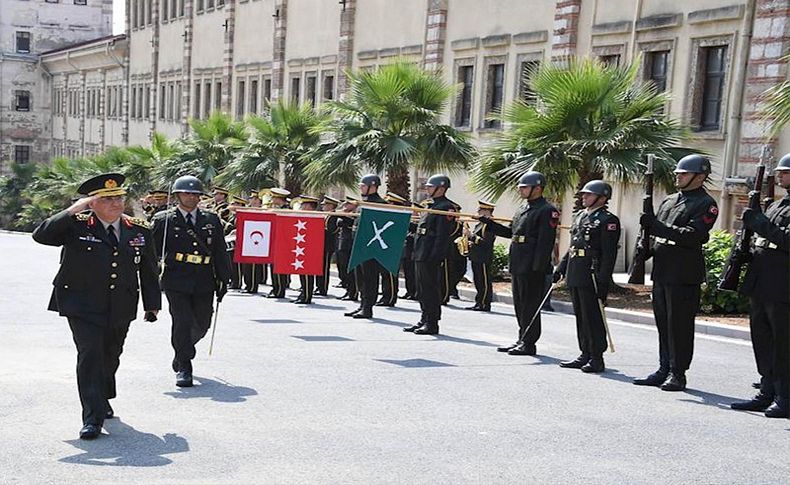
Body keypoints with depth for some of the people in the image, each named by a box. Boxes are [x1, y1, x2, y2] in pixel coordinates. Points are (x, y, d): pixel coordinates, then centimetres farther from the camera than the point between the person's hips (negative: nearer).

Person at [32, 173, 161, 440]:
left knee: (111, 357, 17)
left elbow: (149, 271, 12)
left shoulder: (139, 230, 4)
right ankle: (93, 418, -7)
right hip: (83, 308, -4)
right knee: (90, 355, -12)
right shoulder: (76, 226, -6)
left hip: (121, 310, 4)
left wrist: (152, 304, 12)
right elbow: (41, 235, -18)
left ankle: (102, 400, 43)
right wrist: (72, 211, -23)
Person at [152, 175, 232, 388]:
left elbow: (221, 252, 12)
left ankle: (181, 353, 37)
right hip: (176, 282, -3)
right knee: (182, 322, -9)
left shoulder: (212, 220, 9)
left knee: (202, 324, 9)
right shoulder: (164, 220, 2)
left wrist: (223, 280, 9)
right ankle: (183, 367, 3)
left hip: (204, 283, 3)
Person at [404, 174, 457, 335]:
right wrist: (416, 252, 19)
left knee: (431, 289, -5)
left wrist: (434, 257, -23)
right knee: (422, 290, 14)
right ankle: (424, 320, 23)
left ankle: (432, 324, 2)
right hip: (421, 255, 10)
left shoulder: (446, 207, -12)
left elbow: (443, 235, -18)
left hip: (431, 257, -10)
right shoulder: (430, 205, 19)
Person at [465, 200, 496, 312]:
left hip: (484, 258, -10)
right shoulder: (479, 224, 18)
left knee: (485, 282, -4)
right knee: (478, 281, 13)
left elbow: (486, 242, -22)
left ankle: (485, 304, -1)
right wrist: (468, 236, 5)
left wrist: (471, 236, -21)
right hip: (476, 257, 10)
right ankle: (479, 303, 19)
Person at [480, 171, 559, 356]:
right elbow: (511, 232, 21)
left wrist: (538, 268, -21)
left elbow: (545, 242, -17)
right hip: (517, 265, 9)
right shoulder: (523, 208, 17)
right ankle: (522, 340, 23)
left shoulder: (547, 211, -11)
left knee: (530, 305, -2)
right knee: (519, 304, 14)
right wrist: (488, 222, 13)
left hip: (532, 268, -9)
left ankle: (529, 343, 5)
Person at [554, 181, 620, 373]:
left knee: (593, 318, -3)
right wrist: (560, 268, 18)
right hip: (575, 275, 8)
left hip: (592, 276, -8)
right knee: (580, 316, 13)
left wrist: (603, 281, -20)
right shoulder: (579, 216, 17)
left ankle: (597, 359, 5)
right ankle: (585, 355, 22)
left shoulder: (608, 220, -8)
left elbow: (609, 254, -14)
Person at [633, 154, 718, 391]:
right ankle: (664, 370, 21)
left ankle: (677, 374, 6)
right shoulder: (668, 201, 17)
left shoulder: (705, 204, -7)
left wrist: (657, 226, -24)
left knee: (679, 325, -2)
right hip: (661, 272, 8)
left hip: (684, 276, -8)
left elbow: (693, 236, -20)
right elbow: (656, 231, 22)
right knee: (663, 324, 12)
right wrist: (646, 247, 3)